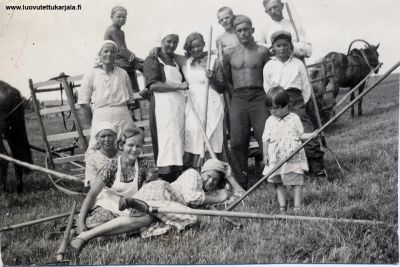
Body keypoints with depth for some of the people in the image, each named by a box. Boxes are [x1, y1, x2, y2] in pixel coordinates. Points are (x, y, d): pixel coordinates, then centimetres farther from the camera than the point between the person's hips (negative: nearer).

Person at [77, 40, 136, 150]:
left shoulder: (123, 74, 12)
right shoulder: (91, 75, 4)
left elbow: (130, 100, 15)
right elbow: (84, 104, 4)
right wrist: (90, 124, 0)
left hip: (123, 117, 2)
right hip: (101, 117, -2)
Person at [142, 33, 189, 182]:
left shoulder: (176, 61, 26)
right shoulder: (152, 60, 4)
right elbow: (153, 85, -10)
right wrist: (179, 86, -14)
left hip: (180, 105, 7)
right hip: (163, 106, -7)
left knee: (179, 140, 1)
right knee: (167, 140, -14)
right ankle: (167, 178, -15)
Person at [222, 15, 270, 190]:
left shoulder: (262, 52, 6)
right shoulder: (229, 54, 10)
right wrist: (237, 92, 9)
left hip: (259, 97, -1)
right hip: (238, 99, 2)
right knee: (237, 142, -2)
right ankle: (240, 184, 7)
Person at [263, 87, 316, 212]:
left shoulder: (294, 118, 1)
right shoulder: (270, 121, 3)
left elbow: (300, 135, 5)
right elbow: (266, 139, 5)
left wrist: (312, 135, -11)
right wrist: (265, 155, 1)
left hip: (294, 157, -1)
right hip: (276, 159, 1)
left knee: (296, 181, 1)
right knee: (279, 183, 7)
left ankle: (297, 205, 11)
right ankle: (282, 205, 15)